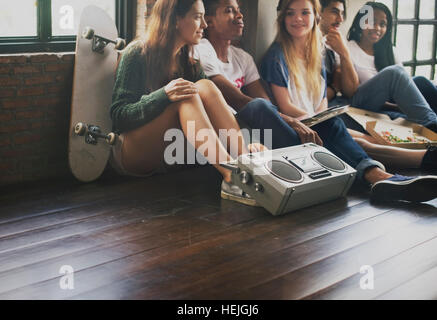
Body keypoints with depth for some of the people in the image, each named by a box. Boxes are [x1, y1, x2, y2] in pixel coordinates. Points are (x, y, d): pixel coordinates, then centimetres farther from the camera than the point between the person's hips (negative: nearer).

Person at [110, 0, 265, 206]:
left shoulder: (189, 63, 11)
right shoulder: (137, 54, -7)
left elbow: (210, 112, 5)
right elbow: (118, 115, -13)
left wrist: (243, 142, -12)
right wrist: (163, 96, -29)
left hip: (170, 155, 6)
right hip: (132, 154, -5)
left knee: (205, 87, -18)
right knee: (187, 97, -29)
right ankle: (231, 177, -44)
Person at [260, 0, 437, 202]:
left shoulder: (317, 55, 20)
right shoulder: (277, 55, -1)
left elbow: (322, 102, 15)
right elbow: (285, 106, -8)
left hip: (317, 124, 7)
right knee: (333, 126, -35)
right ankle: (377, 175, -55)